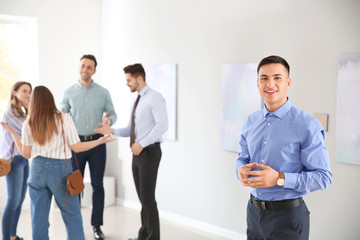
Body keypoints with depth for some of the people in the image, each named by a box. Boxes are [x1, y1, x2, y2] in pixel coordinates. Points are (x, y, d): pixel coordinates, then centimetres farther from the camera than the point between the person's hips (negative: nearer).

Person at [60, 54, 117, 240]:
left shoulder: (103, 93, 4)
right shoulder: (68, 92, 4)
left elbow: (113, 114, 7)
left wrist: (109, 120, -16)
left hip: (97, 142, 0)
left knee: (97, 185, 3)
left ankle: (97, 225, 14)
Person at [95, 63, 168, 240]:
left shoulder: (155, 98, -10)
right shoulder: (137, 101, 18)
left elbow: (162, 125, -21)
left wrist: (141, 143, -22)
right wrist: (112, 131, 2)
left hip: (149, 152, -9)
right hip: (138, 153, 9)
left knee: (148, 198, -5)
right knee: (142, 197, 13)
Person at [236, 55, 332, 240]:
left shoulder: (307, 125, -13)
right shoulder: (251, 121, 5)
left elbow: (323, 177, -15)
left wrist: (280, 178, -24)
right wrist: (241, 169, -7)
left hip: (288, 216, -5)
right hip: (254, 211, 5)